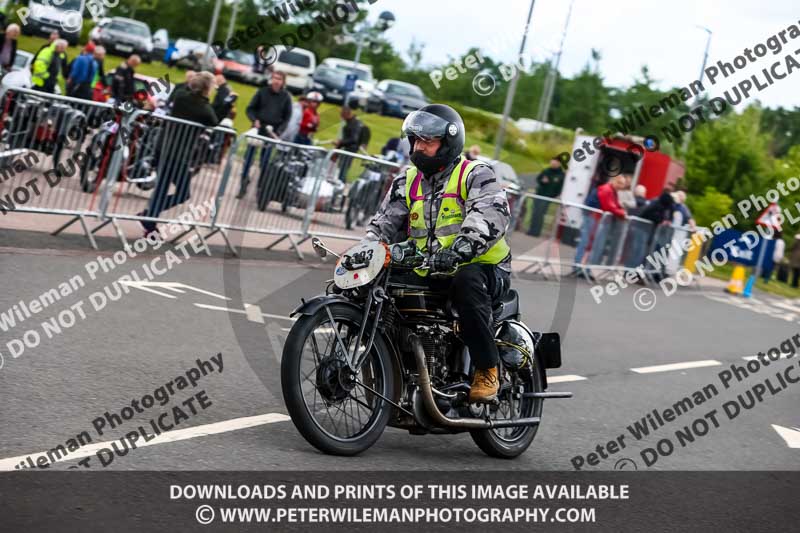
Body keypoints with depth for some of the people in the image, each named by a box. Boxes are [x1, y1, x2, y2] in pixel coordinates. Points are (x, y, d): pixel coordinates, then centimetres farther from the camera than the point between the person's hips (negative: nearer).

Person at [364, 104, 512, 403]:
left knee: (466, 280, -39)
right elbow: (385, 222, 10)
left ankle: (487, 371, -28)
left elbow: (491, 218, -22)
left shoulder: (474, 175, -5)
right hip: (429, 277, 6)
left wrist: (457, 251, -38)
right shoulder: (408, 182, 15)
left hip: (483, 269, -5)